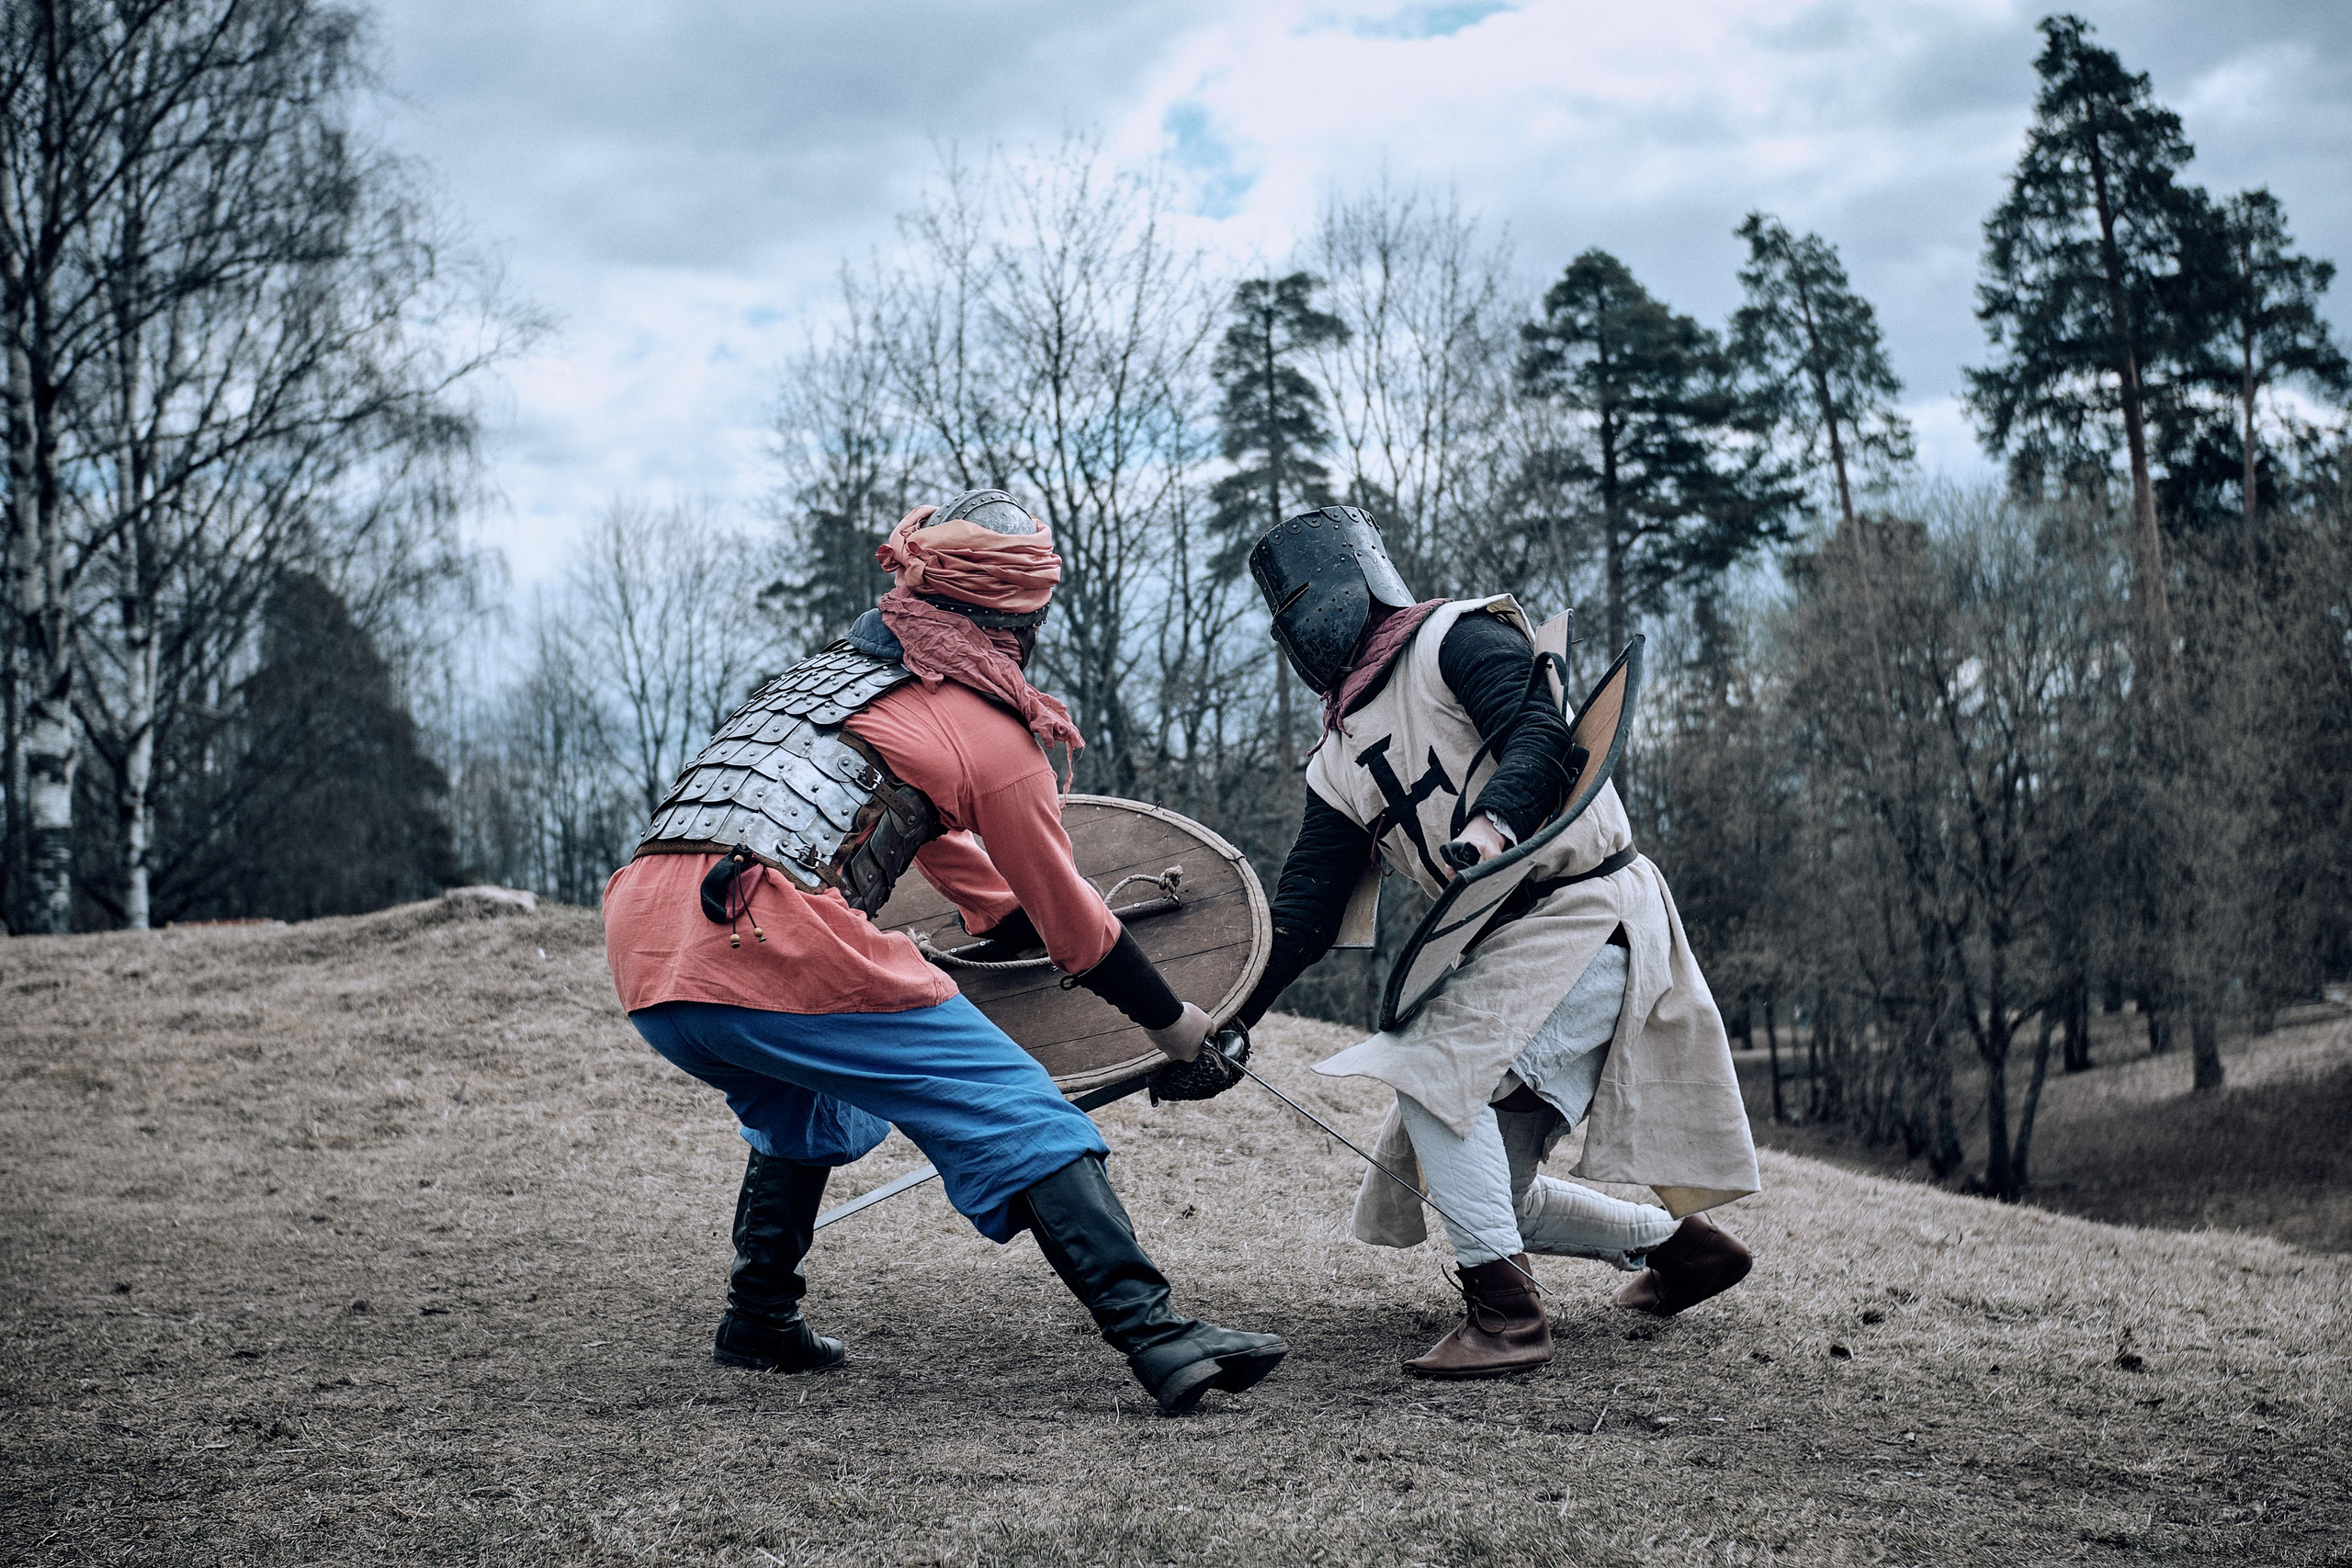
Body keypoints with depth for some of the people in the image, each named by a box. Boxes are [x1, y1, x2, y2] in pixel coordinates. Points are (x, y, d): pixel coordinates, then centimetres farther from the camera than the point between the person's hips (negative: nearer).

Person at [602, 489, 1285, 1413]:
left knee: (805, 1104, 35)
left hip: (641, 950, 8)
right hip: (770, 948, -8)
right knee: (1017, 1118, -3)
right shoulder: (989, 730, 7)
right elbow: (1070, 924, 17)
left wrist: (1015, 921, 55)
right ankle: (1157, 1338, -12)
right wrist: (1171, 1022, 32)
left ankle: (759, 1326, 37)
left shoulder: (830, 670, 29)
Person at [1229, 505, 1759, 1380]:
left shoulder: (1458, 638, -4)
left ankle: (1505, 1314, -18)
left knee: (1434, 1072, -23)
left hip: (1590, 910, -8)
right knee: (1490, 1190, 6)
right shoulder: (1338, 762, 15)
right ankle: (1673, 1243, 25)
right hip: (1507, 944, 8)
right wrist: (1229, 1018, 0)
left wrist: (1495, 815, -39)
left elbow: (1543, 733, -20)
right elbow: (1303, 910, 10)